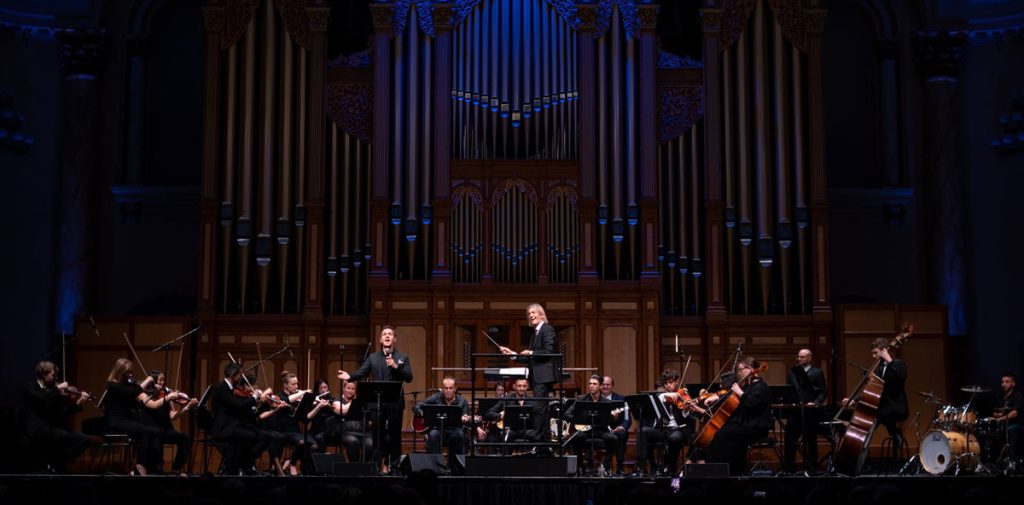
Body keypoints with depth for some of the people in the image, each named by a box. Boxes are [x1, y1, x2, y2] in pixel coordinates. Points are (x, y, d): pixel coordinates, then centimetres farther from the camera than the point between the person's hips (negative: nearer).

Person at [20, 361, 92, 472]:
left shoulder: (50, 391, 18)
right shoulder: (29, 388, -1)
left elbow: (61, 414, 11)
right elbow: (43, 399, -24)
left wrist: (78, 403, 1)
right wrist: (58, 388, -12)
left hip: (51, 429, 7)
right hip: (37, 431, -7)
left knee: (83, 440, -9)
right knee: (63, 436, -34)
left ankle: (56, 464, -2)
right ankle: (52, 464, -11)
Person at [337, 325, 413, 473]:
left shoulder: (402, 357, 6)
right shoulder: (373, 357, 12)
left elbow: (409, 378, -4)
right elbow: (361, 372, -1)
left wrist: (396, 366, -17)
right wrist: (349, 376, -21)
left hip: (395, 402, -2)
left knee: (395, 434, 2)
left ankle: (394, 465, 10)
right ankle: (382, 463, 15)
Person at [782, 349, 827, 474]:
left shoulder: (817, 372, 3)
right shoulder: (792, 372, 14)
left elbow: (823, 392, -2)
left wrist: (815, 403, -18)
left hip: (810, 411, -3)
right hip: (794, 410, 3)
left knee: (810, 440, 5)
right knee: (790, 439, 1)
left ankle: (809, 468, 11)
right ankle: (788, 468, 7)